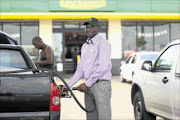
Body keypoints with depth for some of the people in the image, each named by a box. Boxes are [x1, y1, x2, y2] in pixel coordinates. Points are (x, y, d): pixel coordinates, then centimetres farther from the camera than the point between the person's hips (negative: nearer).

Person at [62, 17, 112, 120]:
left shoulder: (103, 43, -5)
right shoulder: (85, 46, 19)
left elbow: (103, 67, -15)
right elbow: (80, 70, 18)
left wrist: (87, 84, -13)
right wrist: (68, 85, 7)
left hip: (101, 84, -8)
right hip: (89, 86, 8)